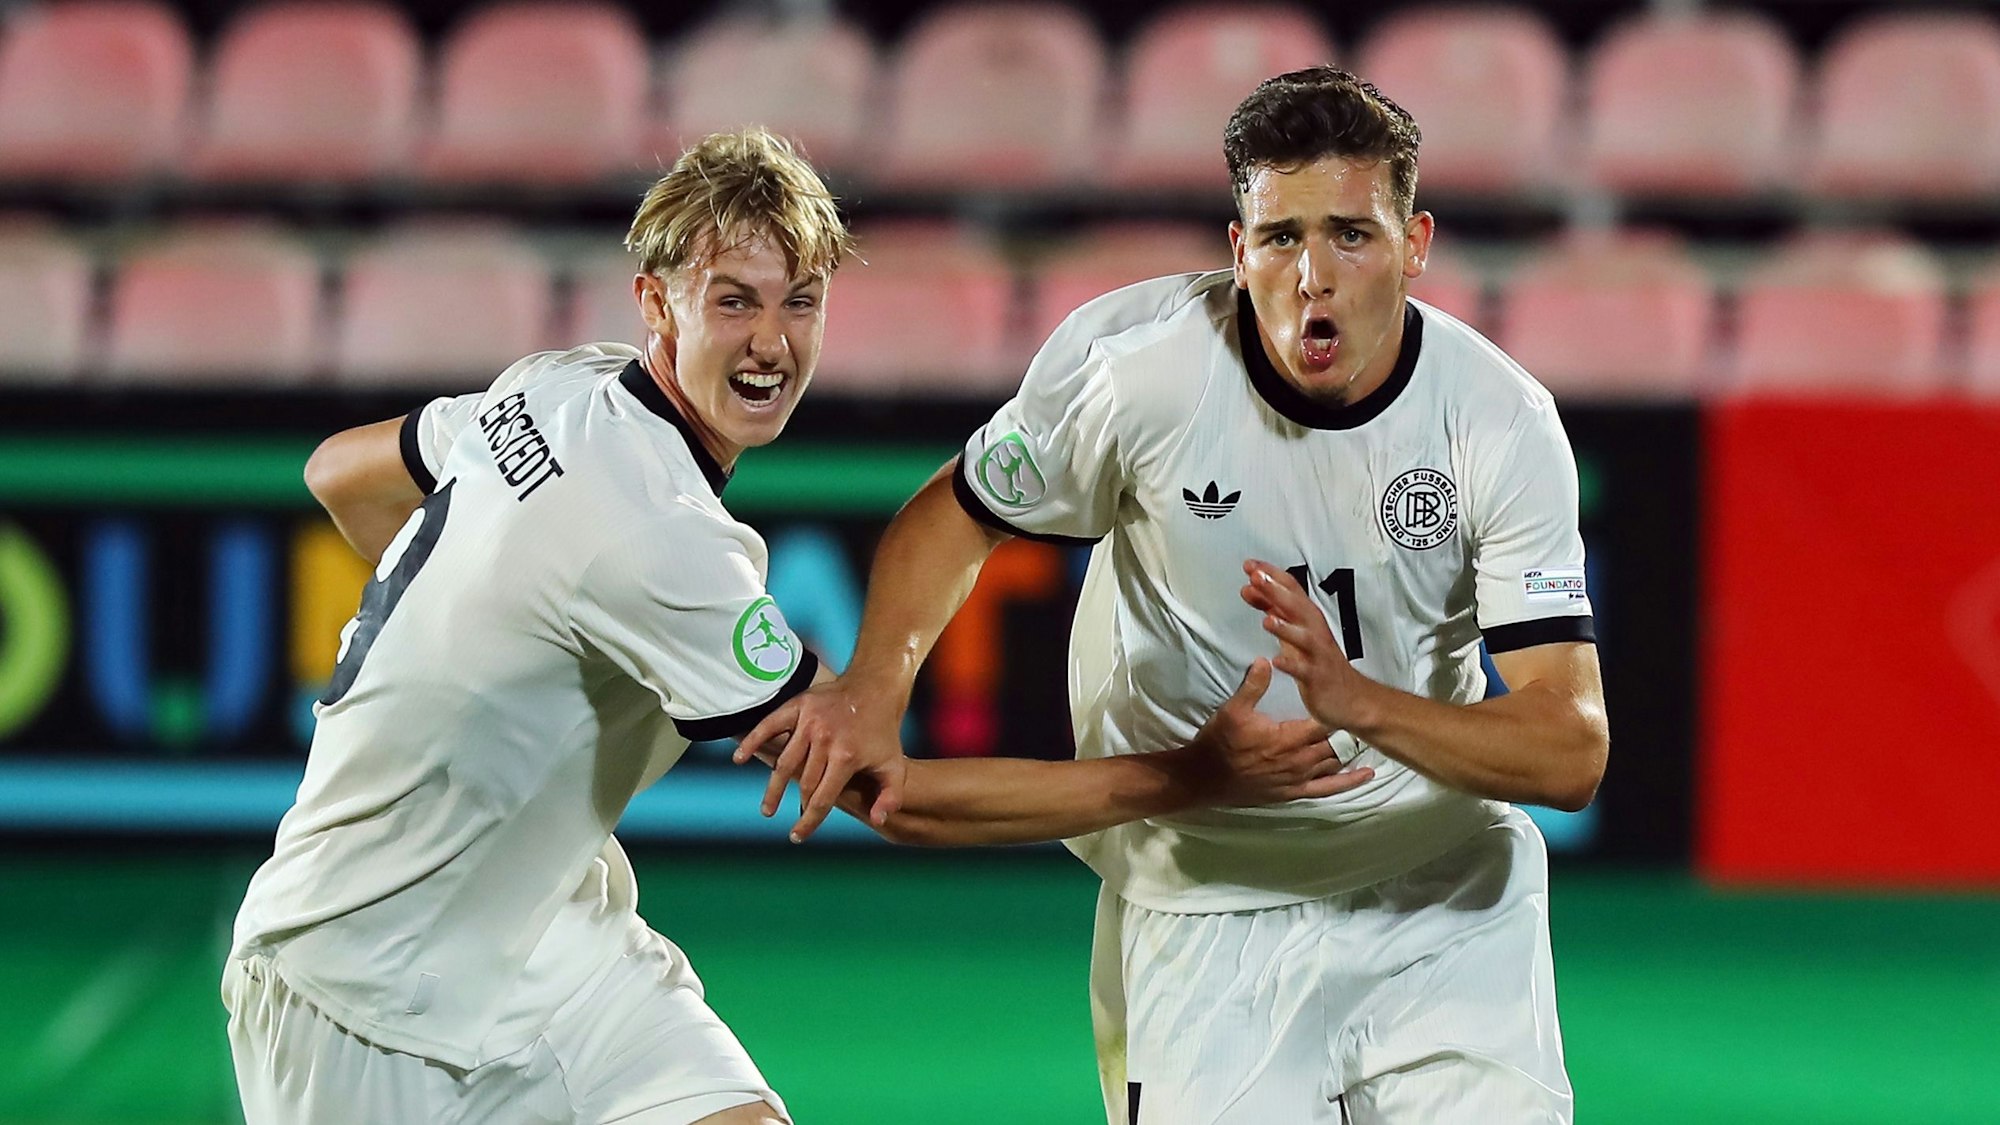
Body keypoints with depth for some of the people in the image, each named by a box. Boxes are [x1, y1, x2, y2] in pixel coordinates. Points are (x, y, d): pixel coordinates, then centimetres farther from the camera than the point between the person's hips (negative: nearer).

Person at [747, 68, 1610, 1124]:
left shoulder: (1503, 423, -16)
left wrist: (1356, 702, -38)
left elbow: (1571, 748, -21)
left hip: (1448, 895, 1)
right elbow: (956, 513, 3)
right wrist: (872, 685, -16)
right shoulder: (1134, 361, -16)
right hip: (1199, 900, -1)